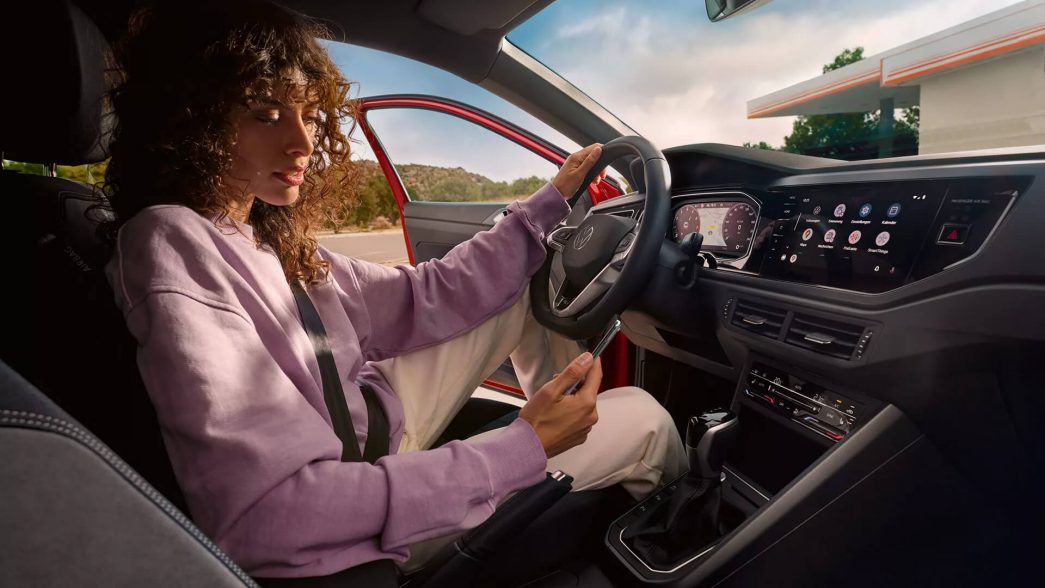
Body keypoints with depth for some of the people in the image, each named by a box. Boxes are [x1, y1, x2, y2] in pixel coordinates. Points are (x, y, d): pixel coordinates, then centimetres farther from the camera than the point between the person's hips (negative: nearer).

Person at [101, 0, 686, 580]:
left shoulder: (268, 235, -2)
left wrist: (549, 204, 0)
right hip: (364, 526, -7)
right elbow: (262, 518, -36)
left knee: (525, 282, 6)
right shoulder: (172, 248, -28)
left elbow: (418, 299, -3)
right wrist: (522, 452, -34)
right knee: (640, 418, -1)